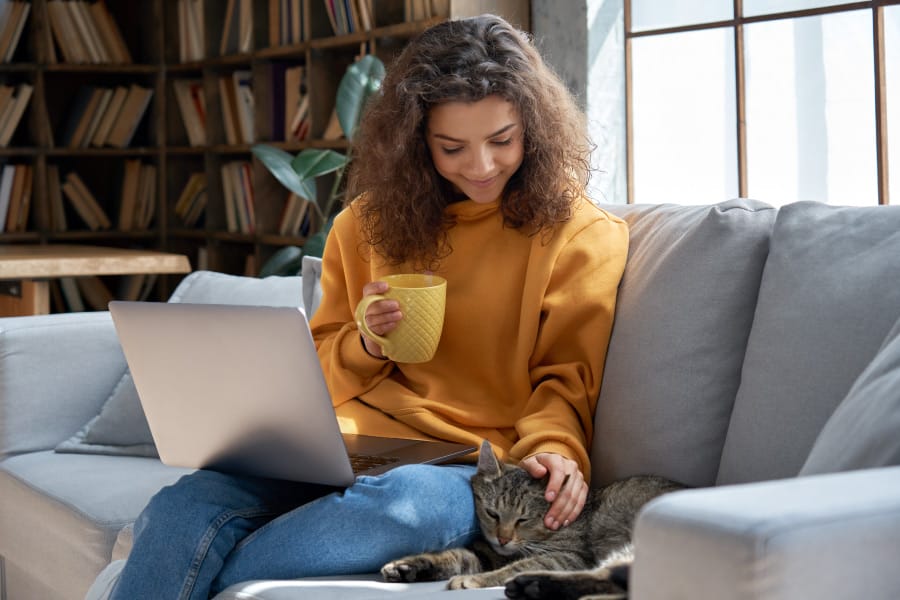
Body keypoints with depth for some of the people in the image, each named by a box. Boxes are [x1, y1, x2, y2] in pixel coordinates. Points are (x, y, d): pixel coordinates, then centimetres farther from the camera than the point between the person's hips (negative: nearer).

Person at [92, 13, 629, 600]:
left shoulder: (582, 233, 6)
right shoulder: (369, 222, 17)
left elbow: (565, 379, 5)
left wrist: (552, 450, -17)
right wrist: (367, 343, -1)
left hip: (467, 465, -3)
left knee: (401, 501, -40)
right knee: (184, 508, -29)